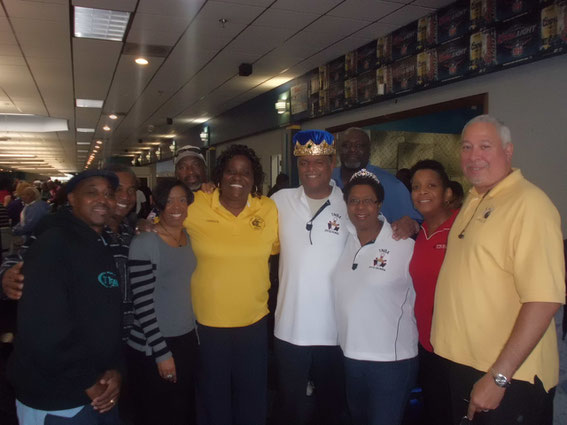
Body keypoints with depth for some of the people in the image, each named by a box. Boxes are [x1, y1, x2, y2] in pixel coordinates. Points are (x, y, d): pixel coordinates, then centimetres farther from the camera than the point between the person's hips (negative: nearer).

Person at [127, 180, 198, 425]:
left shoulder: (190, 238, 6)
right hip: (152, 349, -5)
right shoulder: (144, 243, -13)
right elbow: (142, 304, -15)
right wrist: (162, 353, -15)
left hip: (187, 340, 6)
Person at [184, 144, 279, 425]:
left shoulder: (269, 209, -5)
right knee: (214, 395, 19)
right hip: (208, 321, -1)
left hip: (254, 321, 2)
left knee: (253, 397, 19)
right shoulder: (196, 206, -10)